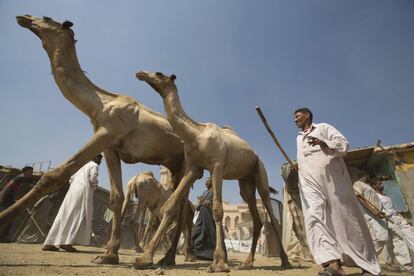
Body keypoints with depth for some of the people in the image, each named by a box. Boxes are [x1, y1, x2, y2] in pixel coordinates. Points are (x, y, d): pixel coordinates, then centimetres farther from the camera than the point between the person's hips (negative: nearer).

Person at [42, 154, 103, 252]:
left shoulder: (82, 166, 28)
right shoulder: (94, 165, 4)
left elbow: (71, 179, 26)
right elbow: (93, 178, -14)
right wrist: (95, 185, 6)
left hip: (72, 191, 8)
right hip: (83, 191, -8)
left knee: (64, 216, 6)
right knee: (78, 217, -6)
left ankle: (49, 243, 4)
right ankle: (67, 242, -14)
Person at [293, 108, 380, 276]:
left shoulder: (323, 127, 10)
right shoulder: (298, 138, 27)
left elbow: (344, 144, -3)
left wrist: (324, 143, -23)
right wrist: (297, 167, 11)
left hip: (332, 179, -4)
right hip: (310, 183, 4)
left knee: (346, 219, -1)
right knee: (314, 217, -19)